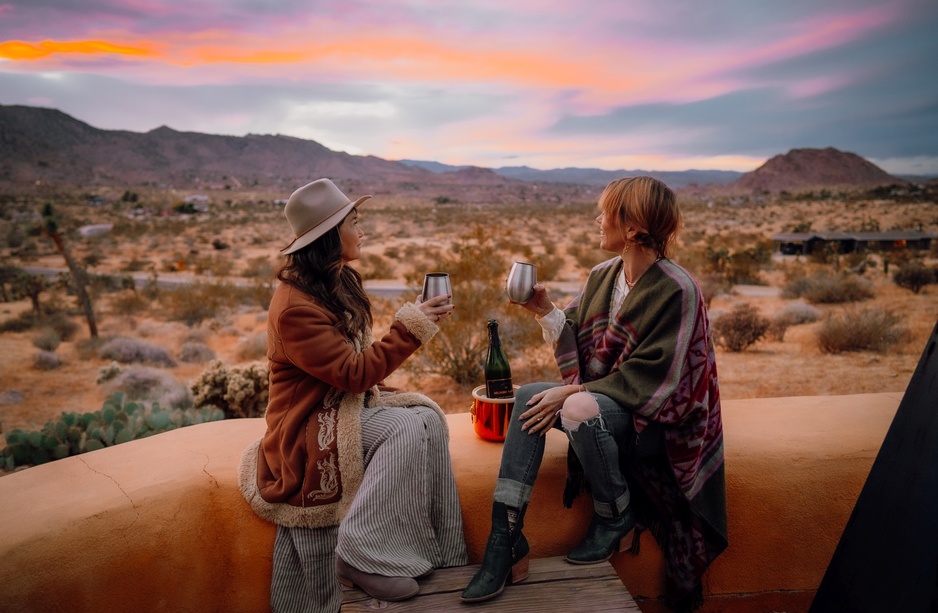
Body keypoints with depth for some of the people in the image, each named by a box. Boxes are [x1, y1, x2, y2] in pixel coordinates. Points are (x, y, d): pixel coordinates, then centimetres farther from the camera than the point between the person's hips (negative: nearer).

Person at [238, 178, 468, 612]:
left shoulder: (341, 282, 6)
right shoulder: (293, 306, -21)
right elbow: (353, 372, -23)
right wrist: (410, 327, -20)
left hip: (346, 405, 8)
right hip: (307, 428, -8)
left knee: (428, 417, -13)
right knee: (406, 429, -26)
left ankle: (435, 547, -7)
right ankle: (365, 556, -18)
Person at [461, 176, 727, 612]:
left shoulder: (676, 290, -19)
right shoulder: (603, 275, 2)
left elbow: (647, 380, -22)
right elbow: (580, 344, 6)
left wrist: (574, 392, -24)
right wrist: (546, 313, -10)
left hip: (657, 418, -7)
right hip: (601, 400, 7)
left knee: (579, 408, -34)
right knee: (528, 396, -15)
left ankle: (614, 517, -5)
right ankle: (505, 538, -17)